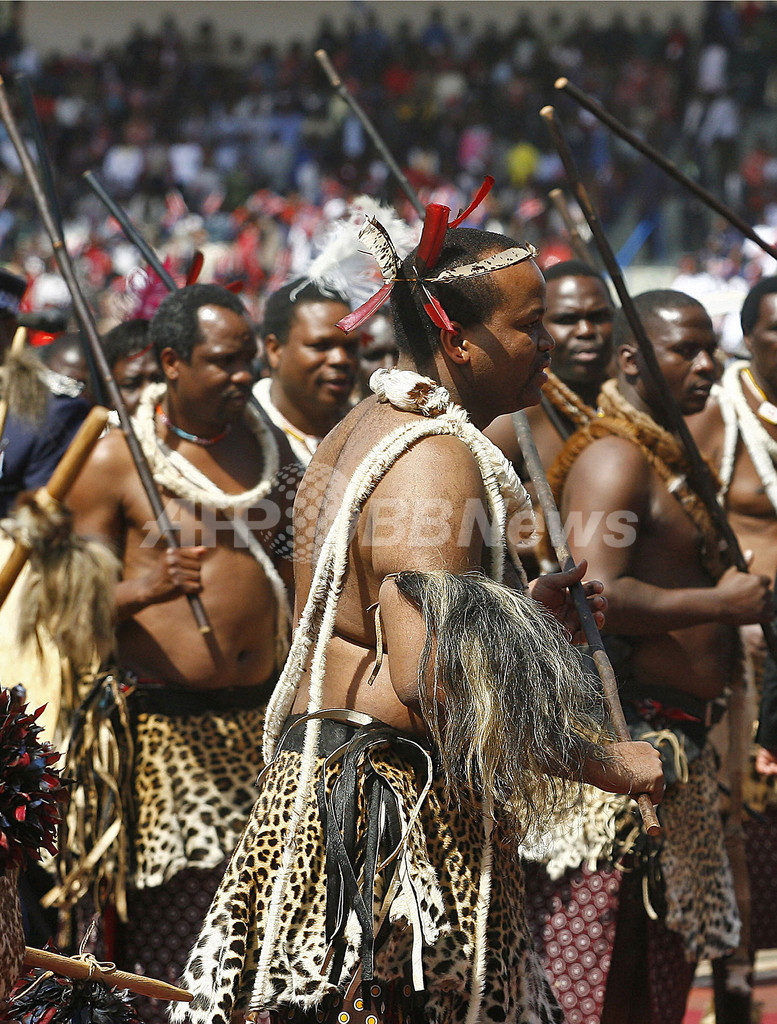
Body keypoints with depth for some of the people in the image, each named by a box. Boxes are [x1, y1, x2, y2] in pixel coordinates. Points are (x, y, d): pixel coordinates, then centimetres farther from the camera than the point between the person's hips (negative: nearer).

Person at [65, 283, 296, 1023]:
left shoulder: (265, 442, 12)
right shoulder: (116, 458, -5)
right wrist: (139, 590, -25)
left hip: (261, 713, 5)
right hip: (168, 722, -5)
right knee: (163, 913, -8)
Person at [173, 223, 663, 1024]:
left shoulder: (357, 432, 16)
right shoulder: (435, 455, -16)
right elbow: (428, 680, -26)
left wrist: (523, 612, 21)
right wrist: (606, 764, -19)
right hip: (396, 806, -10)